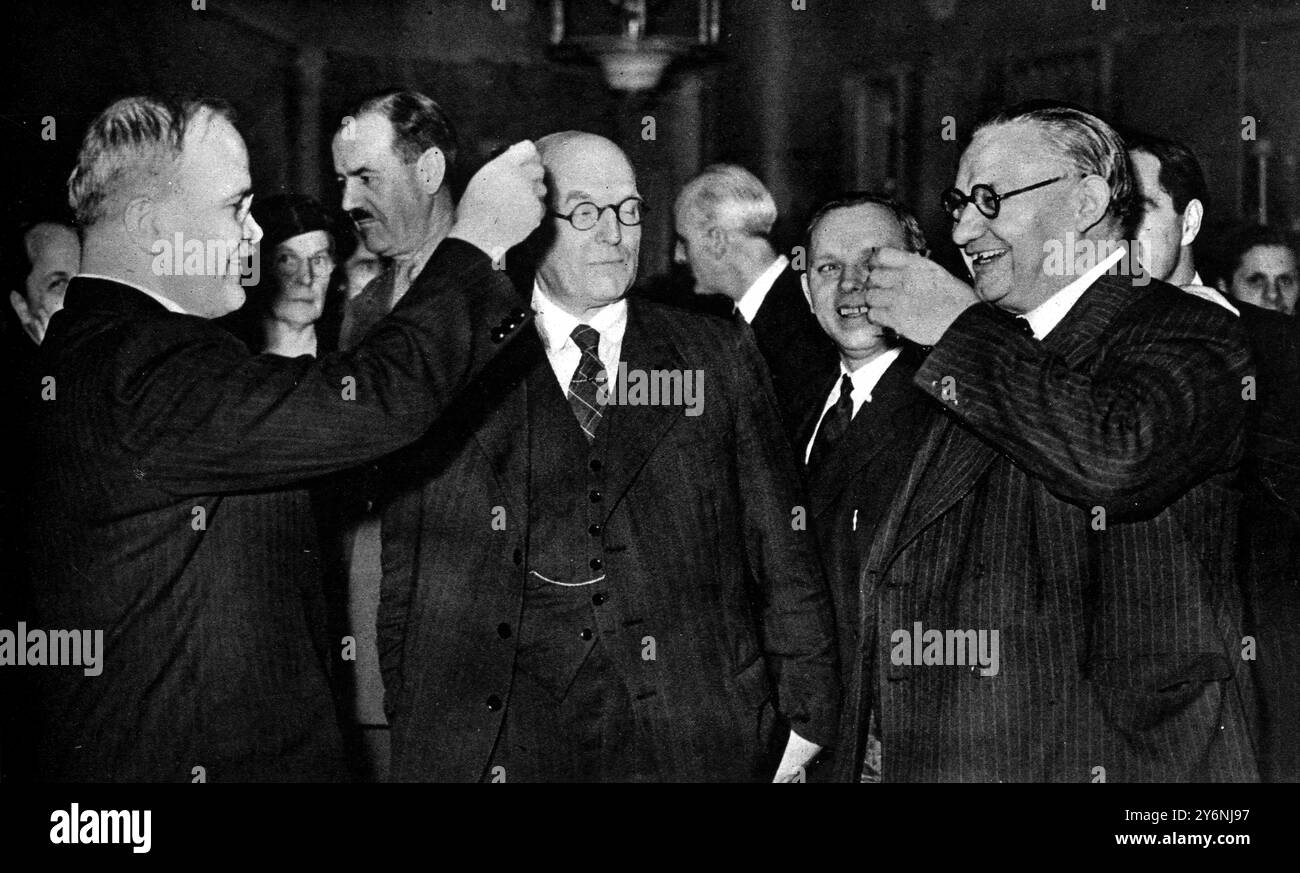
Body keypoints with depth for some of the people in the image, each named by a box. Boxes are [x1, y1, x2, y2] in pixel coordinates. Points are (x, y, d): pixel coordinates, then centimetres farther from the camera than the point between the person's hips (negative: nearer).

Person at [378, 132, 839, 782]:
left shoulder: (719, 355, 8)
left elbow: (781, 546, 6)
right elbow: (404, 570, 6)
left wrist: (805, 713, 3)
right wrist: (413, 723, 1)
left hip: (688, 732, 1)